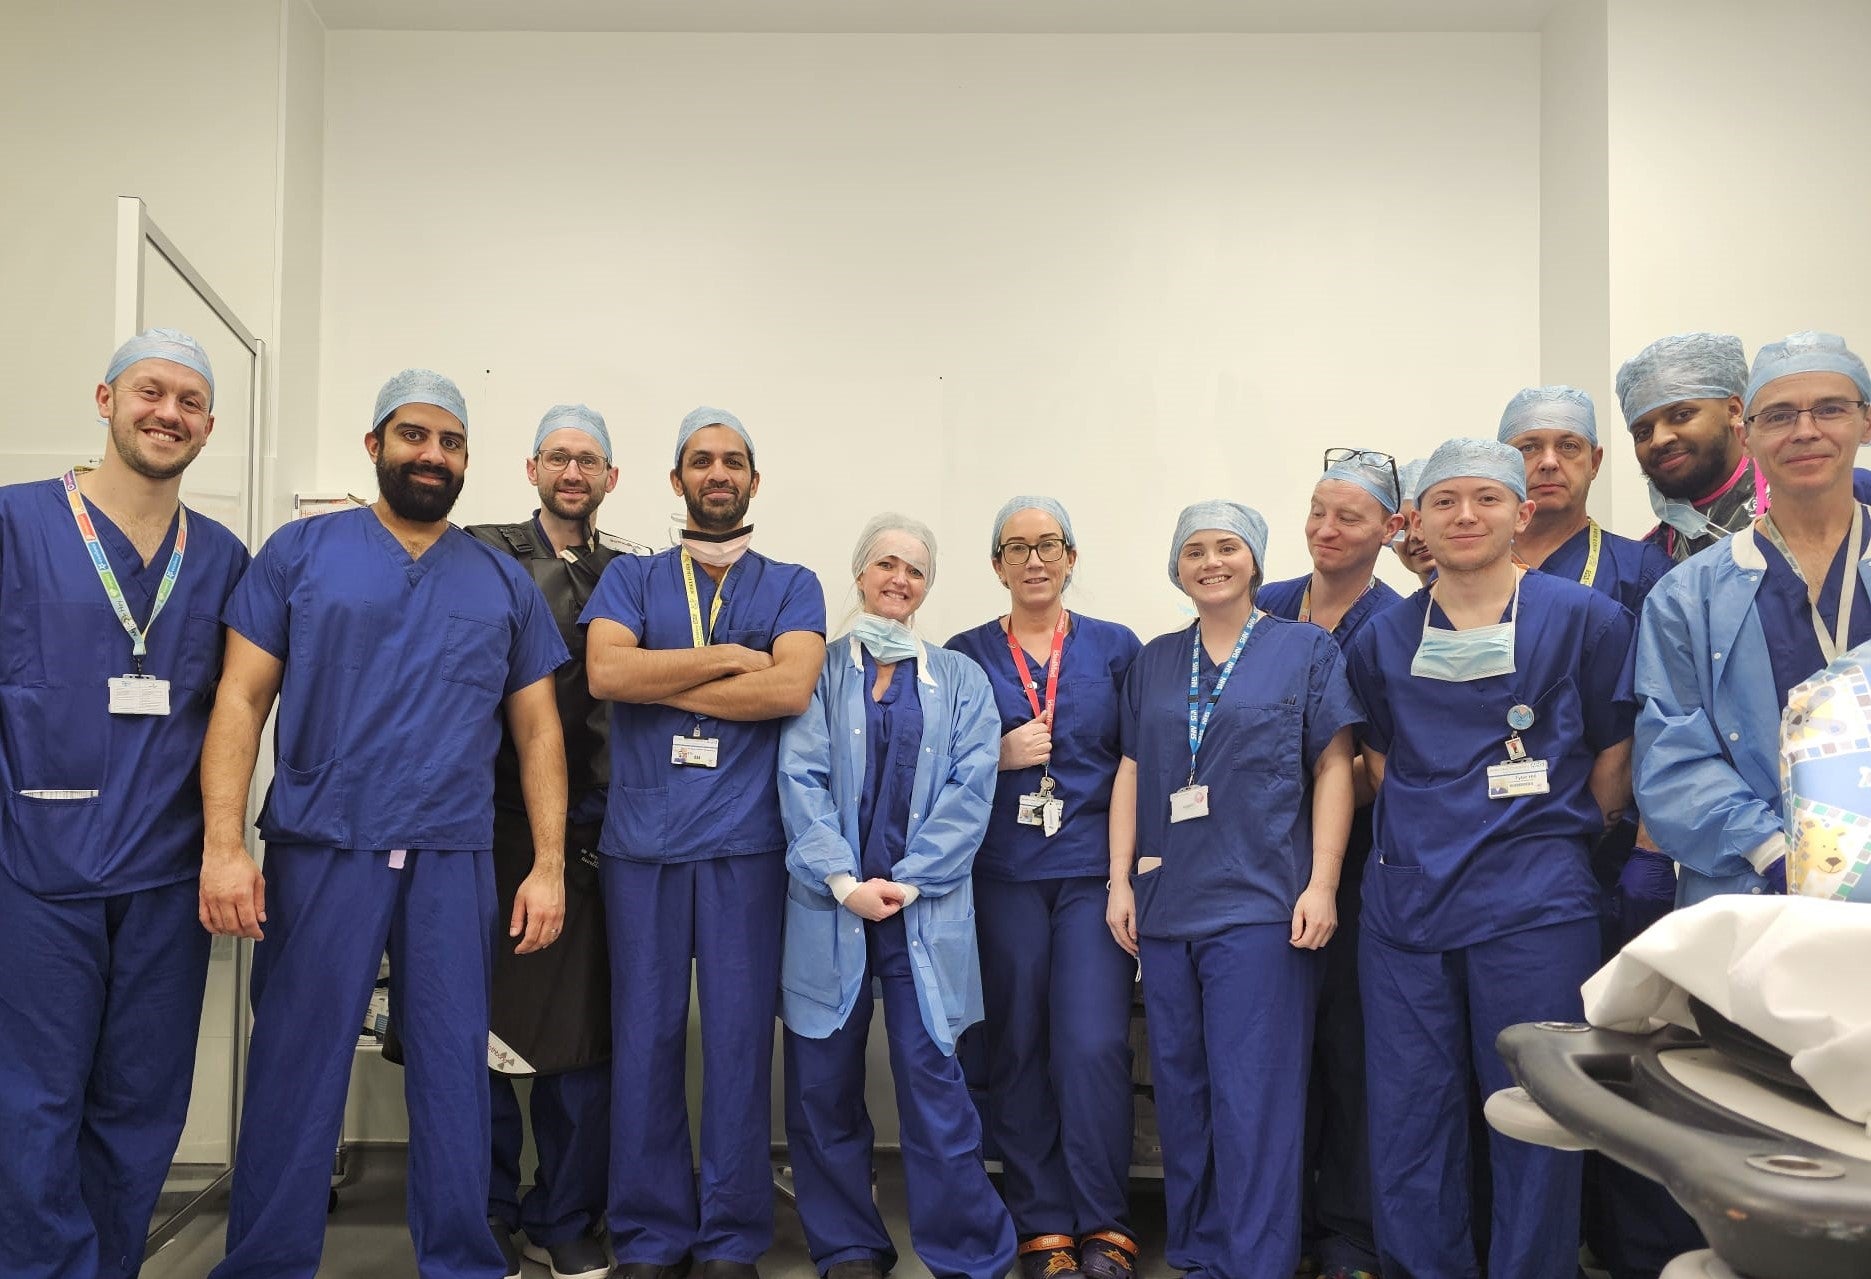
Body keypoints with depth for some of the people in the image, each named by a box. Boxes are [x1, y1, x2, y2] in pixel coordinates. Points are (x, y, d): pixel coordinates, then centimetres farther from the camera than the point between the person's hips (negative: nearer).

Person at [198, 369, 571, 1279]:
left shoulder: (504, 581, 11)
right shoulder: (302, 551, 5)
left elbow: (538, 730, 10)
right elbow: (242, 700, 0)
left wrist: (548, 866, 2)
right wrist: (223, 844, -10)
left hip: (454, 862, 2)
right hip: (319, 852, -1)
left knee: (454, 1069, 6)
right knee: (296, 1069, 3)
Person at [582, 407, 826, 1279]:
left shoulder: (791, 586, 9)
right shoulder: (631, 578, 11)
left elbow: (792, 688, -9)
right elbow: (605, 673, -7)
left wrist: (659, 681, -7)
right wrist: (728, 657, -7)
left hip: (745, 844, -1)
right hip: (642, 843, 1)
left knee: (739, 1035, 2)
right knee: (645, 1036, 3)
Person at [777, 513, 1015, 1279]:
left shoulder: (959, 680, 10)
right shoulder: (820, 670, 8)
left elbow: (970, 791, 0)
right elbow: (801, 780, -2)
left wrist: (905, 883, -10)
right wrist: (844, 881, -13)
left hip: (924, 910, -1)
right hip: (829, 904, 1)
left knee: (933, 1080, -5)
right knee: (822, 1085, 4)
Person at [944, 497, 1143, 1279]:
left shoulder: (1115, 648, 7)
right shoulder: (966, 654, 7)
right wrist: (998, 757, -9)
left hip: (1095, 869, -1)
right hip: (1004, 874, 1)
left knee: (1094, 1046, -9)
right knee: (1017, 1050, 3)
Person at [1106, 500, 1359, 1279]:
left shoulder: (1306, 650, 3)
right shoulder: (1154, 662, 13)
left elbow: (1333, 768, -1)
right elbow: (1132, 772, 12)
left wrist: (1322, 883, -9)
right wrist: (1120, 881, 6)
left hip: (1260, 901, -4)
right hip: (1166, 903, 4)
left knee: (1251, 1095, -4)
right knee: (1180, 1088, 10)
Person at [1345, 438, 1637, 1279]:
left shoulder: (1585, 618, 1)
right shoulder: (1382, 639, 9)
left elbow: (1613, 757, 7)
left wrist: (1559, 836, 11)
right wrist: (1430, 832, 14)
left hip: (1534, 902, -3)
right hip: (1405, 898, 3)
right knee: (1407, 1116, 7)